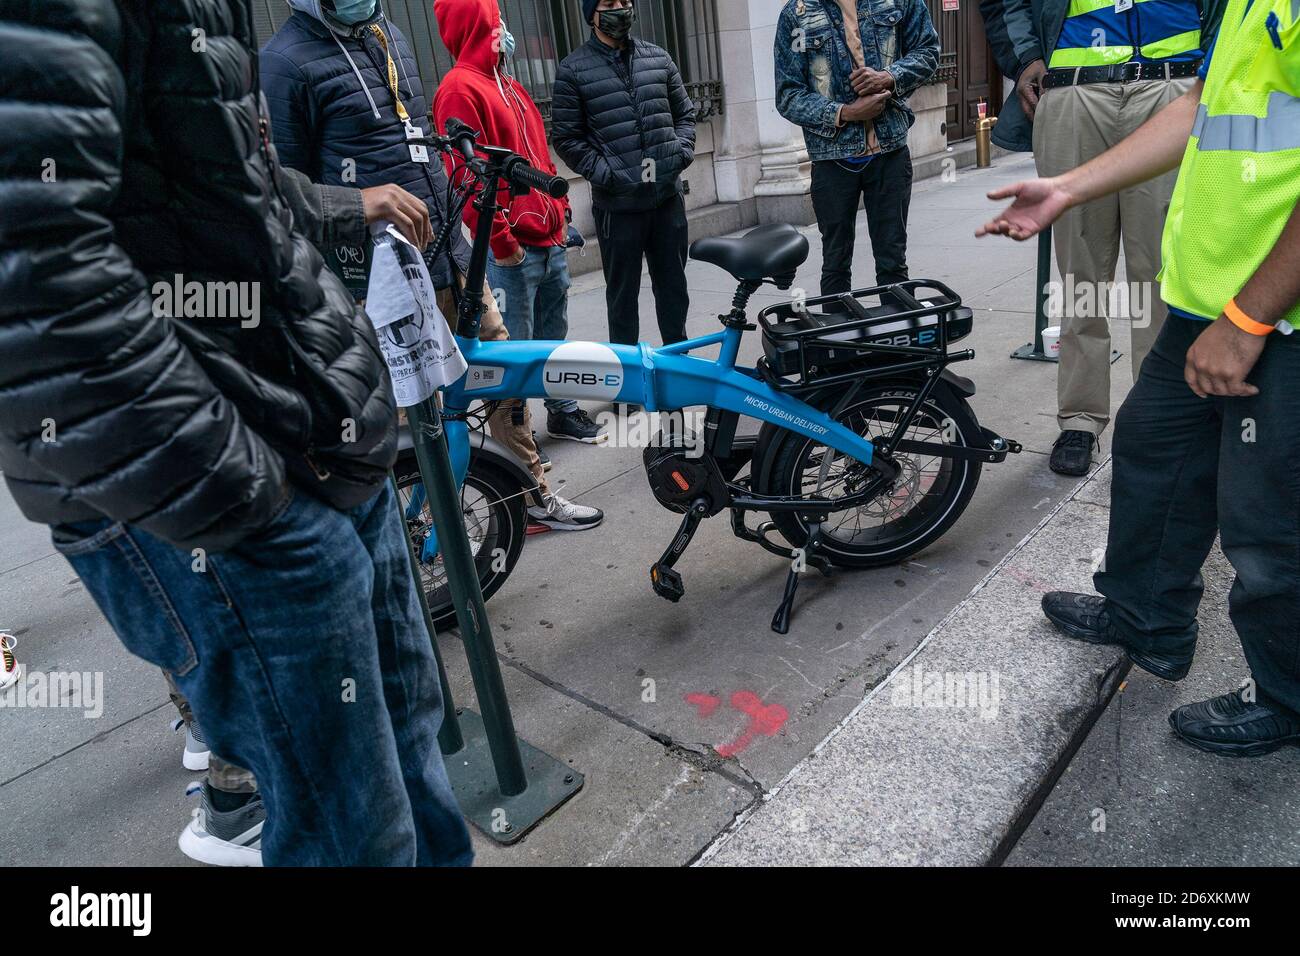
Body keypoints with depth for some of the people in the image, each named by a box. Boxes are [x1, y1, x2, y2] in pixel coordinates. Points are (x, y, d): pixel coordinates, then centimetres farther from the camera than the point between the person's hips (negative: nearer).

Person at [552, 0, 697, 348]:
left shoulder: (658, 58, 11)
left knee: (673, 284, 13)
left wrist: (681, 152, 2)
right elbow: (566, 138, -3)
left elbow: (685, 113, 19)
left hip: (668, 195, 4)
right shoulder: (573, 70, -1)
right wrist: (605, 173, -12)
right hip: (618, 203, -4)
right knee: (623, 293, 5)